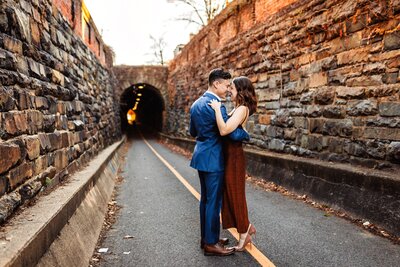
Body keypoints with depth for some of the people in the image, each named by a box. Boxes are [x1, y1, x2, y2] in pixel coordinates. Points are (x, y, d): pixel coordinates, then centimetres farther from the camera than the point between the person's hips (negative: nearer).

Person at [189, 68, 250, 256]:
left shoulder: (196, 103, 10)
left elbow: (192, 131, 20)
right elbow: (233, 133, -21)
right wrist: (247, 135, -2)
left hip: (202, 155, 10)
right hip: (212, 158, -9)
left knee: (205, 198, 16)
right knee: (214, 201, -1)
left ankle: (206, 237, 26)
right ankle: (211, 244, 8)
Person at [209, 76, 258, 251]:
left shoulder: (242, 109, -18)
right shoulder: (237, 108, 12)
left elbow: (224, 130, -31)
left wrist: (217, 109, -24)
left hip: (234, 156, -10)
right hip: (229, 155, 10)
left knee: (235, 193, 3)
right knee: (230, 193, 17)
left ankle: (244, 234, 20)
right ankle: (246, 227, 30)